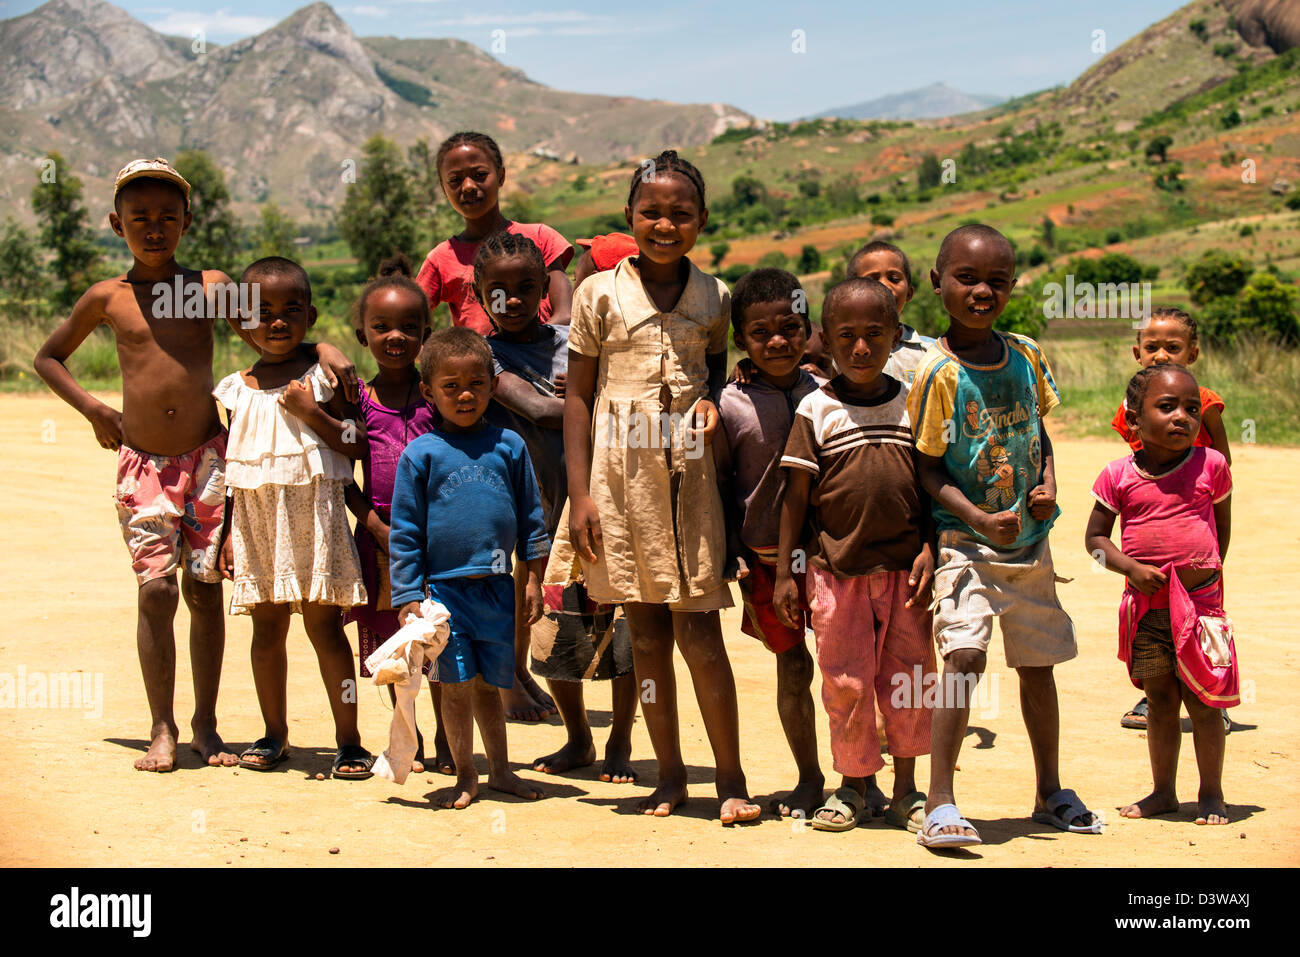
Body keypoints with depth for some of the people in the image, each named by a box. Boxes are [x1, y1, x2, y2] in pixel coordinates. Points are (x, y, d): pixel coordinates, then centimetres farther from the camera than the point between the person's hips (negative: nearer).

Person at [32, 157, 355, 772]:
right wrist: (92, 408, 6)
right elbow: (48, 357, 19)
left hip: (207, 457, 1)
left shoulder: (209, 286, 5)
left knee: (205, 589, 4)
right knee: (155, 588, -9)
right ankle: (161, 728, 2)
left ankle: (205, 723, 16)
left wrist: (321, 350, -13)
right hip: (143, 465, 0)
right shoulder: (107, 298, 6)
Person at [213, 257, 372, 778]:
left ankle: (348, 739, 1)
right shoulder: (238, 389, 9)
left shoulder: (322, 379, -1)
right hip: (258, 520, 4)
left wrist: (312, 413, -15)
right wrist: (231, 534, 11)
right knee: (267, 627, 8)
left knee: (324, 624, -4)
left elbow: (356, 446, -5)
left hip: (312, 514, -4)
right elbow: (237, 471, 14)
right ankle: (275, 734, 21)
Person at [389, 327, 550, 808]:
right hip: (445, 587, -2)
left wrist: (534, 578, 10)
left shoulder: (508, 446, 4)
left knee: (490, 683, 11)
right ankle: (465, 776, 14)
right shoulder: (420, 454, -2)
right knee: (457, 685, 2)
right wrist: (408, 597, -4)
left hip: (497, 588, 2)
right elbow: (404, 531, 0)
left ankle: (500, 769, 24)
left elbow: (531, 516, 12)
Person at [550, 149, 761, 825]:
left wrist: (711, 400, -2)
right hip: (621, 471, 0)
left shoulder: (714, 298, 6)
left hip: (688, 472, 0)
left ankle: (730, 776, 8)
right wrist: (580, 494, -5)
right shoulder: (601, 294, 1)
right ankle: (669, 772, 18)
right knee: (645, 631, 6)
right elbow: (577, 395, 2)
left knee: (699, 631, -2)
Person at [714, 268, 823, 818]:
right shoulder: (730, 405, -5)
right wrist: (728, 556, -2)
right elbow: (719, 485, 2)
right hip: (765, 556, -1)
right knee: (792, 665, 6)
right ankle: (808, 777, 21)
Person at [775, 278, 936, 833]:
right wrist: (785, 573, -2)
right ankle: (852, 787, 20)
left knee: (909, 678, 7)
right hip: (837, 568, -1)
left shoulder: (912, 404, 4)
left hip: (904, 567, 1)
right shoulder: (816, 410, -1)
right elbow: (796, 493, 0)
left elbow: (931, 485, 8)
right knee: (846, 682, 4)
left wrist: (928, 551, -3)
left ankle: (906, 791, 20)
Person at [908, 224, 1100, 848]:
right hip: (965, 540, -6)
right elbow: (928, 469, -12)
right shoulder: (938, 372, -13)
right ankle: (940, 803, -17)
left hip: (1029, 540, 6)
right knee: (965, 655, -22)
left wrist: (1048, 485, -2)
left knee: (1038, 665, 15)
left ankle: (1050, 794, 31)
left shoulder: (1025, 356, 3)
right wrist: (979, 519, -24)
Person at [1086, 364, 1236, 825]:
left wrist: (1207, 570, 11)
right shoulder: (1119, 476, -2)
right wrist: (1132, 568, -12)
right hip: (1146, 607, 1)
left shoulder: (1211, 465, -1)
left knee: (1202, 700, 2)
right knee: (1160, 701, 10)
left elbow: (1222, 523, 13)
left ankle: (1211, 794, 18)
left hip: (1199, 601, -1)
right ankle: (1163, 791, 24)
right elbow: (1095, 536, 2)